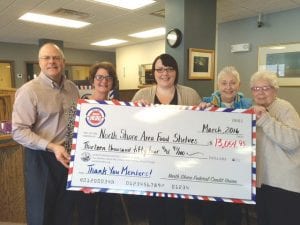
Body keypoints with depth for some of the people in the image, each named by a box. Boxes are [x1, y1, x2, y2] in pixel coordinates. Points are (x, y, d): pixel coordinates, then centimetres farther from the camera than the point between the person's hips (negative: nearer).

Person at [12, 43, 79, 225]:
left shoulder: (72, 88, 5)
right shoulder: (29, 91, -13)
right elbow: (19, 131, -17)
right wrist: (51, 146, -25)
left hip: (69, 156, 5)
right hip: (41, 158, -5)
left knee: (64, 210, 20)